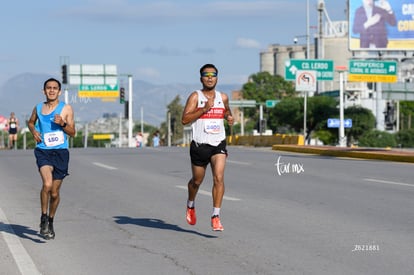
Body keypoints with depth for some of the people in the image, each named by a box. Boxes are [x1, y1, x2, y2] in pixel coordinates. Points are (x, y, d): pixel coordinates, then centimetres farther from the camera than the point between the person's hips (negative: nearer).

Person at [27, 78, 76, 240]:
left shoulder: (66, 109, 2)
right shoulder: (38, 108, 8)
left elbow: (73, 133, 2)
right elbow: (31, 122, 28)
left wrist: (63, 124, -16)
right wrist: (33, 131, 7)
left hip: (61, 153, 0)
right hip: (43, 151, 0)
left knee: (54, 192, 7)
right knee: (47, 184, -25)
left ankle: (50, 221, 30)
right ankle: (44, 218, -8)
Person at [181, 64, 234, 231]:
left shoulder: (223, 97, 9)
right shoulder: (195, 96, -4)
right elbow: (184, 119, -14)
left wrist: (229, 117, 8)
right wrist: (204, 109, -21)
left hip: (219, 144, 2)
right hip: (200, 145, -2)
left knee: (219, 178, -16)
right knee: (197, 181, 13)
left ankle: (215, 216, -14)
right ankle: (190, 205, 44)